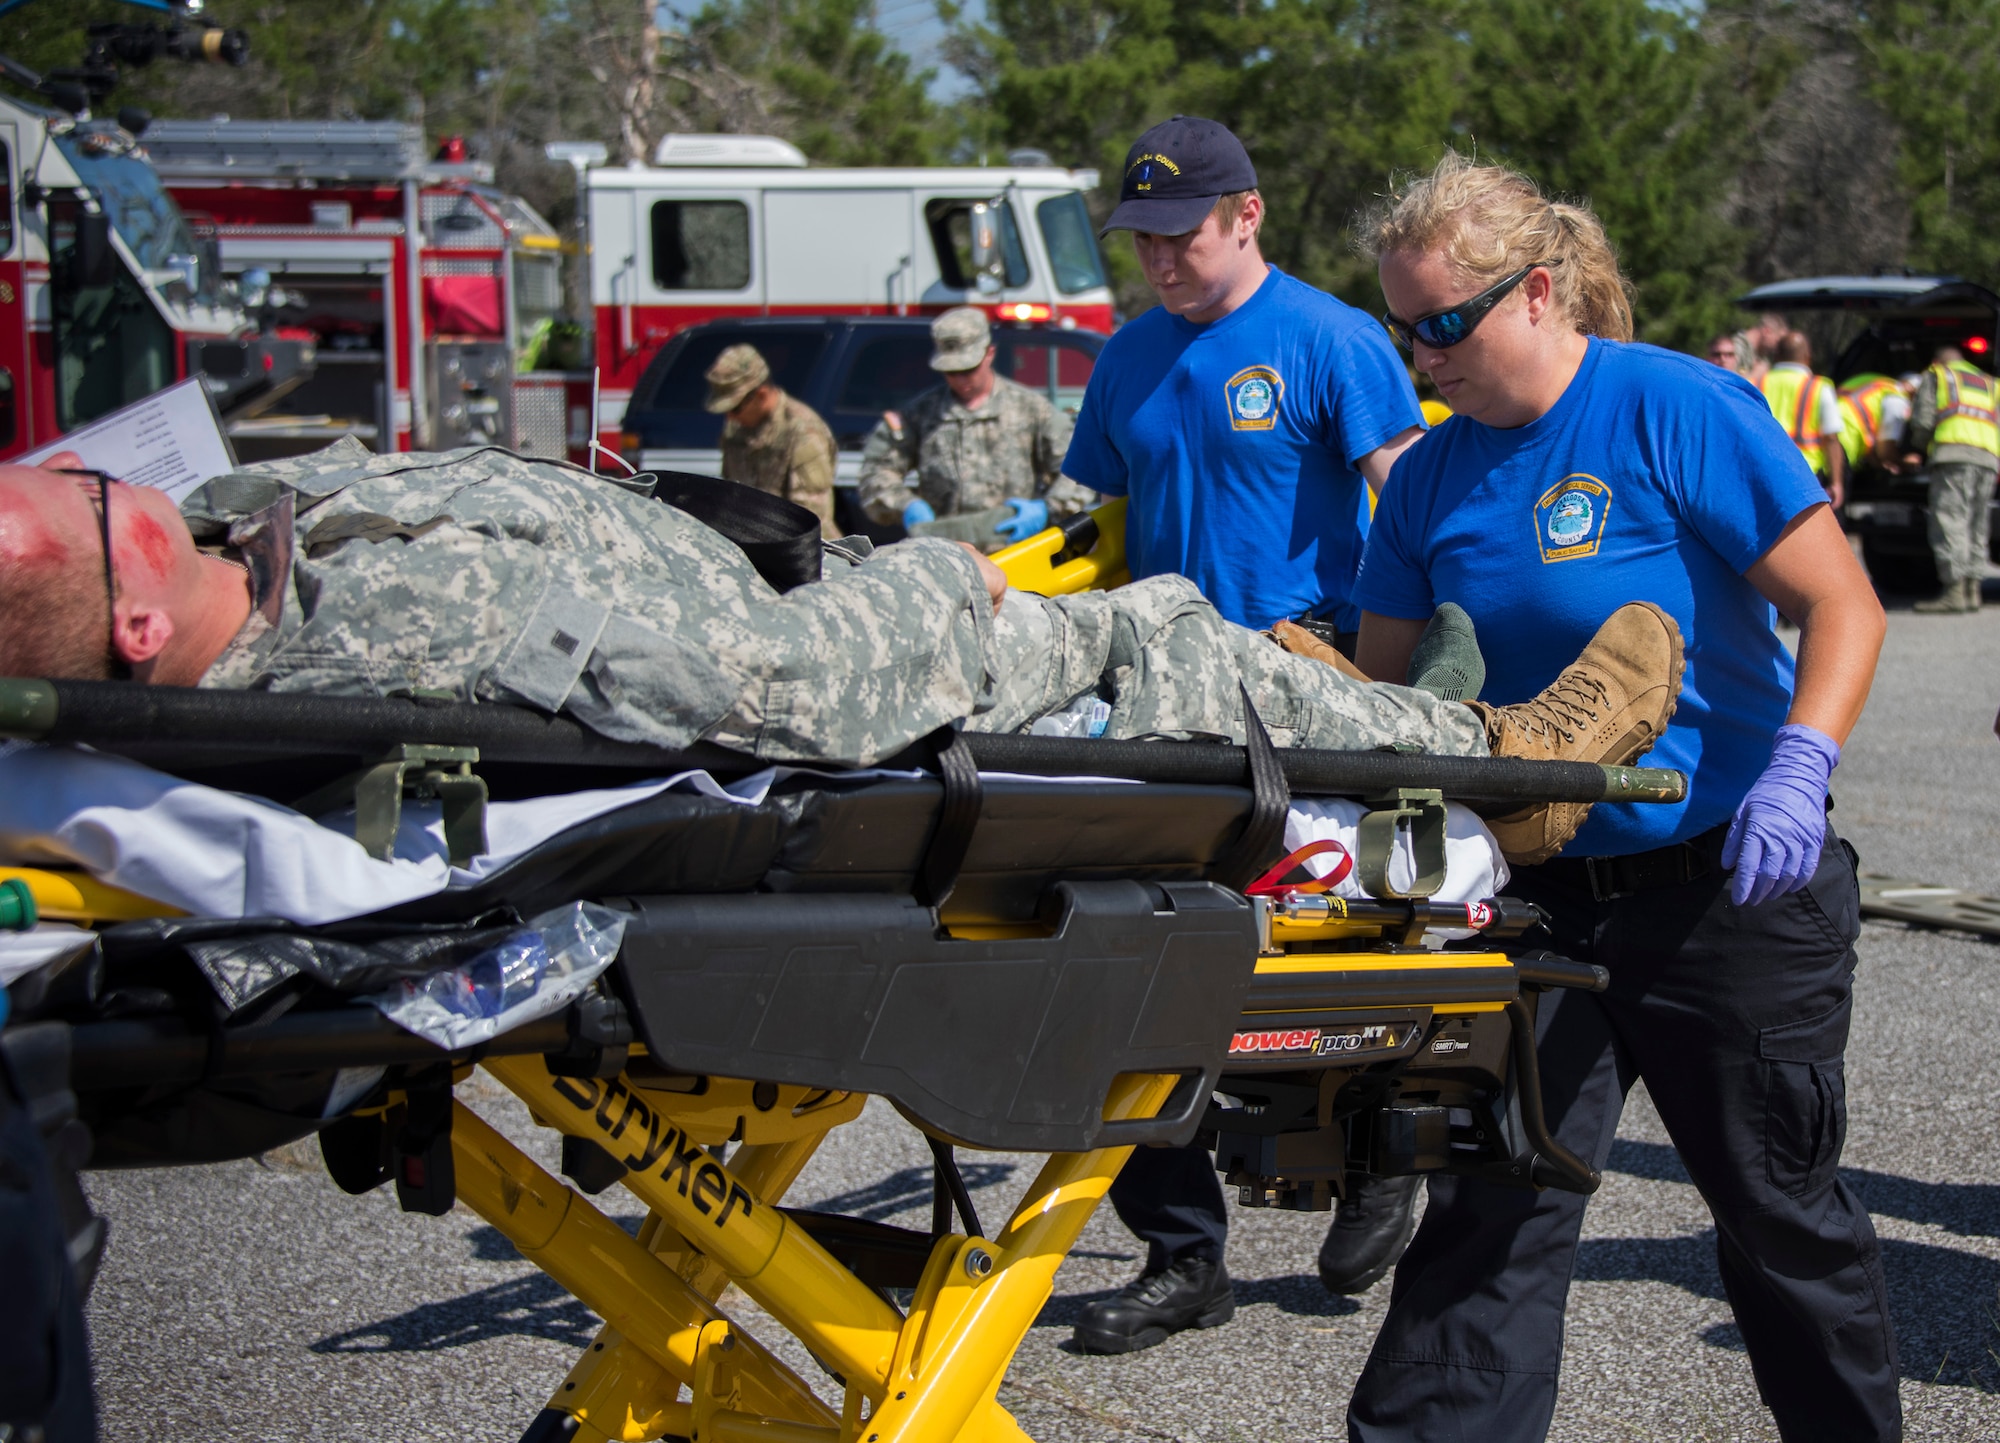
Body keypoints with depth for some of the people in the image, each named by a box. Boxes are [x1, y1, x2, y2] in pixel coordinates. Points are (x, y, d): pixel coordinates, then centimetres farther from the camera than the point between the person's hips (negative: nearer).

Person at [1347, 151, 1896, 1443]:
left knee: (1785, 1211, 9)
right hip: (1540, 896, 5)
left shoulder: (1677, 411, -14)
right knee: (1495, 1201, 0)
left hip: (1728, 887, -5)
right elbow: (1386, 682, 11)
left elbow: (1843, 609, -15)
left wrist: (1797, 772, -28)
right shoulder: (1431, 480, 4)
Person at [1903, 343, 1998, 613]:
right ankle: (1972, 589, 5)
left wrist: (1916, 450, 24)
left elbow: (1923, 419, 8)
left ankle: (1955, 590, -21)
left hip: (1954, 452, -6)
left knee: (1949, 520, -11)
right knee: (1977, 525, 10)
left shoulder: (1936, 375, 19)